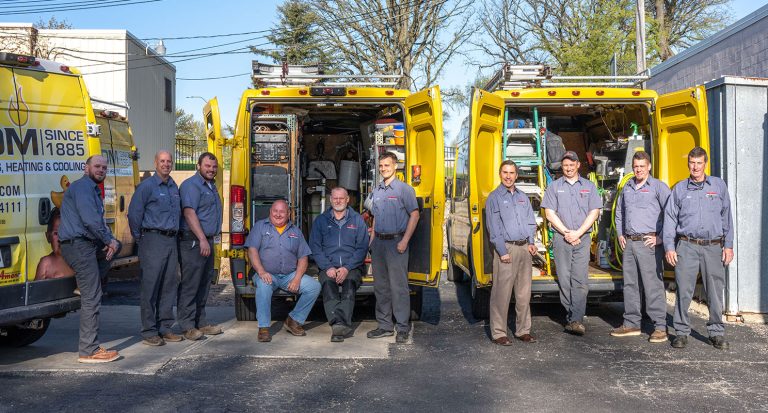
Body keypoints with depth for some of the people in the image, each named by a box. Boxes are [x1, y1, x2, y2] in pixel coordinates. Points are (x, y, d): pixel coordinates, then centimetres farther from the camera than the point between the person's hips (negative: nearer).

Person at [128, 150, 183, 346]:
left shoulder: (174, 187, 16)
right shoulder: (147, 186, -6)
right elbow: (133, 214, -7)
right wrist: (140, 239, -1)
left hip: (171, 240, 7)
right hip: (153, 240, -7)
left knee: (169, 285, 8)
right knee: (150, 286, -5)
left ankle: (165, 328, 16)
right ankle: (149, 332, 0)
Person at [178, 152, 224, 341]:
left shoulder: (211, 186, 20)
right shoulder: (191, 185, -10)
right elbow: (189, 213, -20)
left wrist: (209, 240, 19)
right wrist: (202, 240, -25)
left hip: (207, 241, 10)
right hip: (193, 241, -10)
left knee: (204, 284, 13)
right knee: (190, 284, -6)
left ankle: (201, 322, 21)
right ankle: (187, 327, -2)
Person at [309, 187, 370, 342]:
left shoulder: (357, 220, 13)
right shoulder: (321, 221, 15)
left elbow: (362, 248, 4)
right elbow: (315, 248, 7)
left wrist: (347, 268, -11)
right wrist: (328, 267, -10)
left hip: (351, 267, 0)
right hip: (328, 267, 0)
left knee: (349, 283, -34)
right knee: (328, 283, -33)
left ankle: (338, 326, -47)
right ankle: (343, 326, -47)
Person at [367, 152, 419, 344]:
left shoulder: (404, 189, -4)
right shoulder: (376, 191, 15)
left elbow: (414, 215, -9)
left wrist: (404, 241, -15)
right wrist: (372, 240, 14)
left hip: (396, 242, -7)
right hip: (379, 242, 7)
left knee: (398, 286, -6)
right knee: (380, 286, 11)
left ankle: (403, 328, 2)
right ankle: (384, 325, 20)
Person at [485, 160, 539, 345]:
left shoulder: (523, 197, 16)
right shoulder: (494, 198, -3)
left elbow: (531, 222, 20)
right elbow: (493, 228, -9)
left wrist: (531, 242, 5)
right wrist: (503, 252, -14)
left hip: (525, 249, 6)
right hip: (506, 248, -6)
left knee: (524, 293, 9)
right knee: (502, 293, -5)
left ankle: (523, 330, 19)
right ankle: (498, 333, 2)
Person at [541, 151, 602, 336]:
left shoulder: (589, 186, 12)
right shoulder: (554, 187, 9)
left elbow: (594, 212, 5)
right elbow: (550, 213, 2)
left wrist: (578, 233, -7)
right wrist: (567, 233, -7)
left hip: (583, 239, 0)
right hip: (561, 238, 0)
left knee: (580, 280, -9)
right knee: (564, 279, 0)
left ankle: (576, 321, -13)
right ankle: (571, 316, 10)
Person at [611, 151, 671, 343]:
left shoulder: (658, 187, -3)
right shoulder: (627, 188, 16)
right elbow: (619, 212, 27)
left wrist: (661, 237, -10)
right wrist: (620, 234, 17)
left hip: (649, 243, -6)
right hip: (629, 242, 6)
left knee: (653, 285, -6)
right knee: (630, 284, 11)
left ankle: (660, 327, -1)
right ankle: (631, 324, 20)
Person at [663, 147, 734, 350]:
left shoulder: (719, 185, 11)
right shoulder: (679, 188, 9)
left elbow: (726, 217, 12)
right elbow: (670, 218, 7)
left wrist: (728, 245, 6)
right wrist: (669, 247, -1)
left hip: (713, 247, 1)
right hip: (687, 247, -1)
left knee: (715, 292, 4)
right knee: (683, 291, -3)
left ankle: (717, 333, 16)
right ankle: (681, 332, 7)